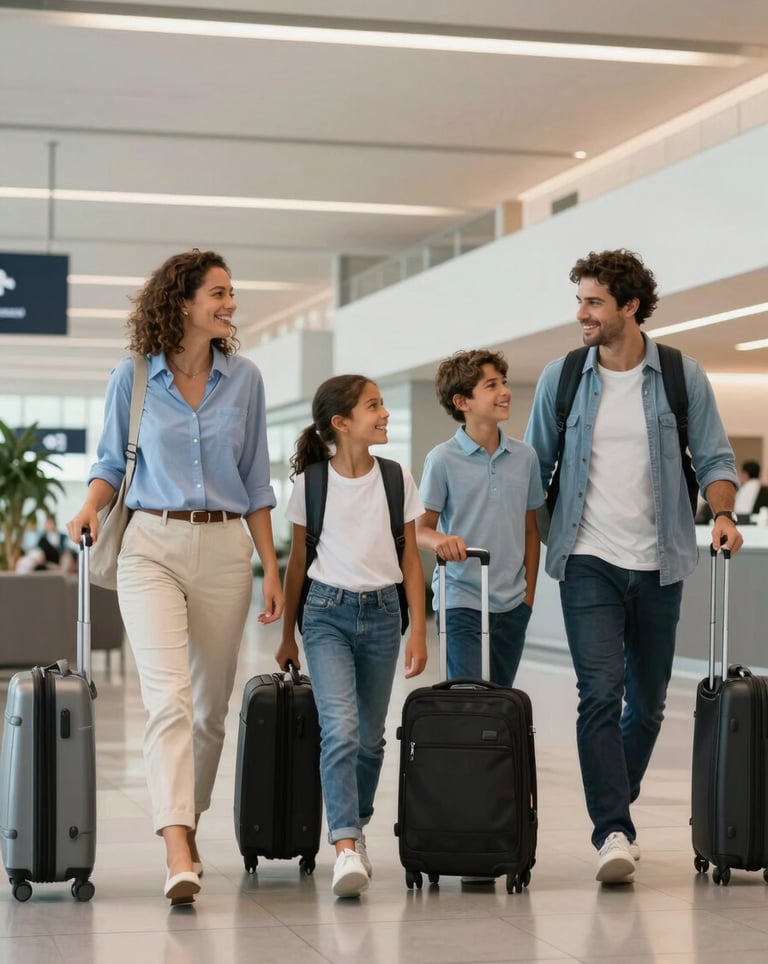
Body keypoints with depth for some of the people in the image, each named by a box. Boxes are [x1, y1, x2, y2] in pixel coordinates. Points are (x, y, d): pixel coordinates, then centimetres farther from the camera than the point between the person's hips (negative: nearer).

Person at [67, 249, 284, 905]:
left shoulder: (244, 379, 6)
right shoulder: (133, 378, 1)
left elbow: (256, 482, 10)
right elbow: (113, 461, 12)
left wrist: (271, 570, 7)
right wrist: (92, 507, -9)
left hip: (225, 549, 3)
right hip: (152, 544, -3)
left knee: (210, 704, 8)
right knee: (168, 696, -16)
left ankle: (186, 825, 27)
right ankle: (179, 857, -22)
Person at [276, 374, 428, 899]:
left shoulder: (398, 480, 3)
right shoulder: (311, 483, -2)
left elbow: (410, 560, 7)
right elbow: (298, 561, 7)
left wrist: (418, 631, 1)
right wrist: (288, 634, 11)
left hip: (382, 612, 3)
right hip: (327, 612, -2)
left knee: (370, 736, 9)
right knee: (341, 728, -18)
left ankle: (357, 829, 29)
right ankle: (346, 850, -23)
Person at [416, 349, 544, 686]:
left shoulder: (525, 457, 5)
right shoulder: (443, 460, -7)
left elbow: (530, 530, 13)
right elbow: (421, 528, -5)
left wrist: (529, 594, 11)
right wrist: (440, 540, -28)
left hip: (512, 605, 4)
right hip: (461, 602, -4)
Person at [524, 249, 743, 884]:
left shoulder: (683, 377, 1)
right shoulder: (561, 378, 3)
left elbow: (714, 458, 5)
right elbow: (535, 468, 9)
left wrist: (722, 513, -14)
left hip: (658, 564, 1)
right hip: (588, 562, -1)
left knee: (647, 704, 11)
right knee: (601, 693, -15)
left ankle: (615, 811, 31)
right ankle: (614, 832, -15)